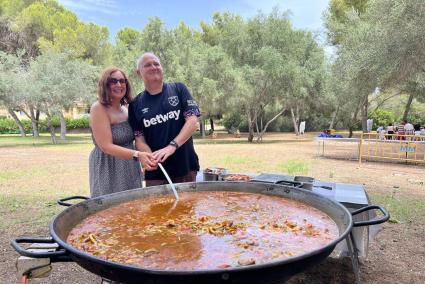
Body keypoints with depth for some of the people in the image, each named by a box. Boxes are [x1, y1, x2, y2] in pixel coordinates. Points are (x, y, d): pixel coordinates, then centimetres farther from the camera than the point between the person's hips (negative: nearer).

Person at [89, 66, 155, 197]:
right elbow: (106, 147, -20)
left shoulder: (126, 108, 7)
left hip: (130, 169, 7)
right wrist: (137, 155, -30)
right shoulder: (98, 108, -13)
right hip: (109, 171, -7)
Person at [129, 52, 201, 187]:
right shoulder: (135, 104, 5)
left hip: (186, 168, 0)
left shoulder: (178, 89, 2)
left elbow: (192, 121, -7)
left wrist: (172, 146, -21)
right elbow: (139, 138, 2)